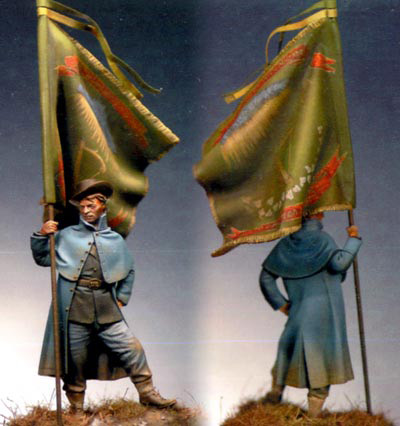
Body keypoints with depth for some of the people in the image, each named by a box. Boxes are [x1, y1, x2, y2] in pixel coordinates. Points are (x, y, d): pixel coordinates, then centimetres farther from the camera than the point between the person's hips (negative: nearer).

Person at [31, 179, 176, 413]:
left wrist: (122, 298, 13)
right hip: (74, 307, -1)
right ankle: (76, 407, 18)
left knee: (131, 348, -1)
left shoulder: (115, 240, 13)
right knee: (75, 358, 4)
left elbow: (129, 271, 22)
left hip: (107, 308, 2)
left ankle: (147, 393, 13)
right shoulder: (66, 236, 8)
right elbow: (42, 257, 10)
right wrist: (41, 236, -6)